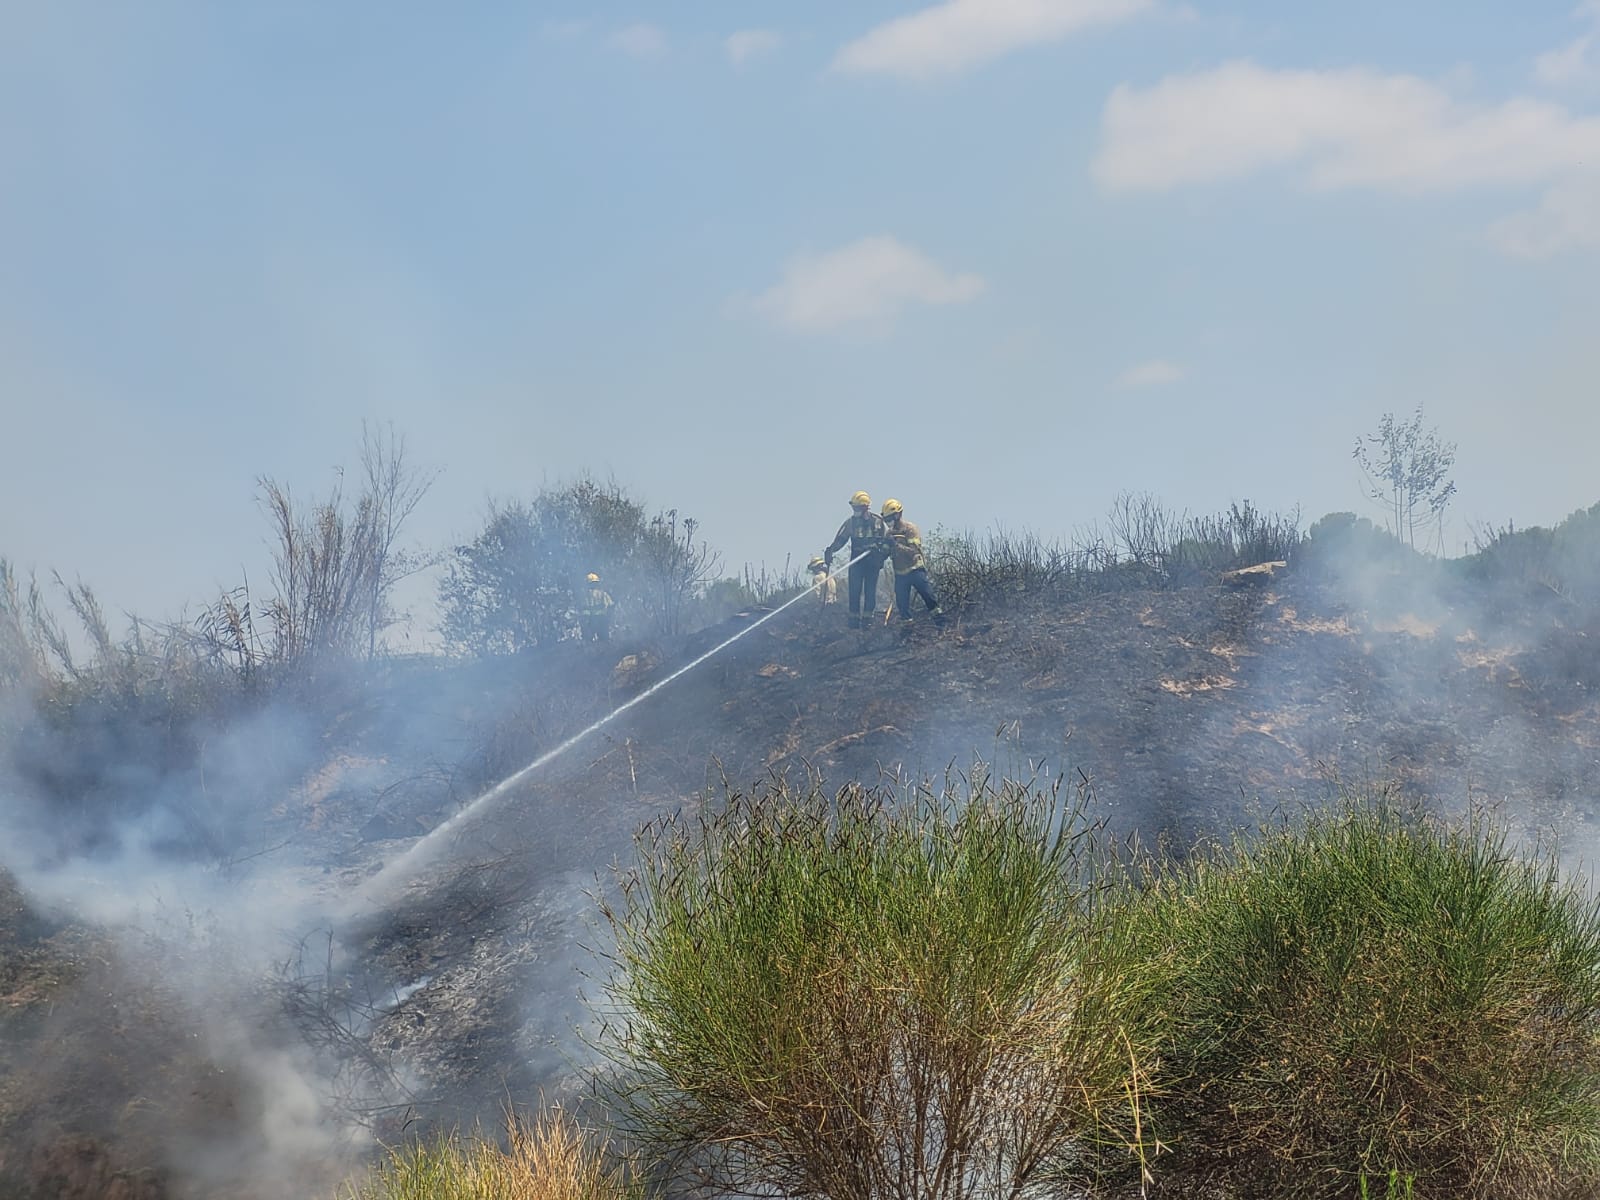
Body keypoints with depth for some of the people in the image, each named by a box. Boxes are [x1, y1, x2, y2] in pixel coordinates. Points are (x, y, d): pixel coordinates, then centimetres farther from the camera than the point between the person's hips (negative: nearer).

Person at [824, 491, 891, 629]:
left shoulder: (878, 521, -1)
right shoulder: (851, 522, 3)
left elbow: (886, 540, 6)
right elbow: (840, 539, 0)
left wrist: (883, 553, -8)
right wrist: (830, 550, -15)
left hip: (873, 560, -1)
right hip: (857, 560, 1)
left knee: (870, 590, -1)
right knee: (854, 590, -6)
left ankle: (867, 619, 5)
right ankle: (854, 620, -4)